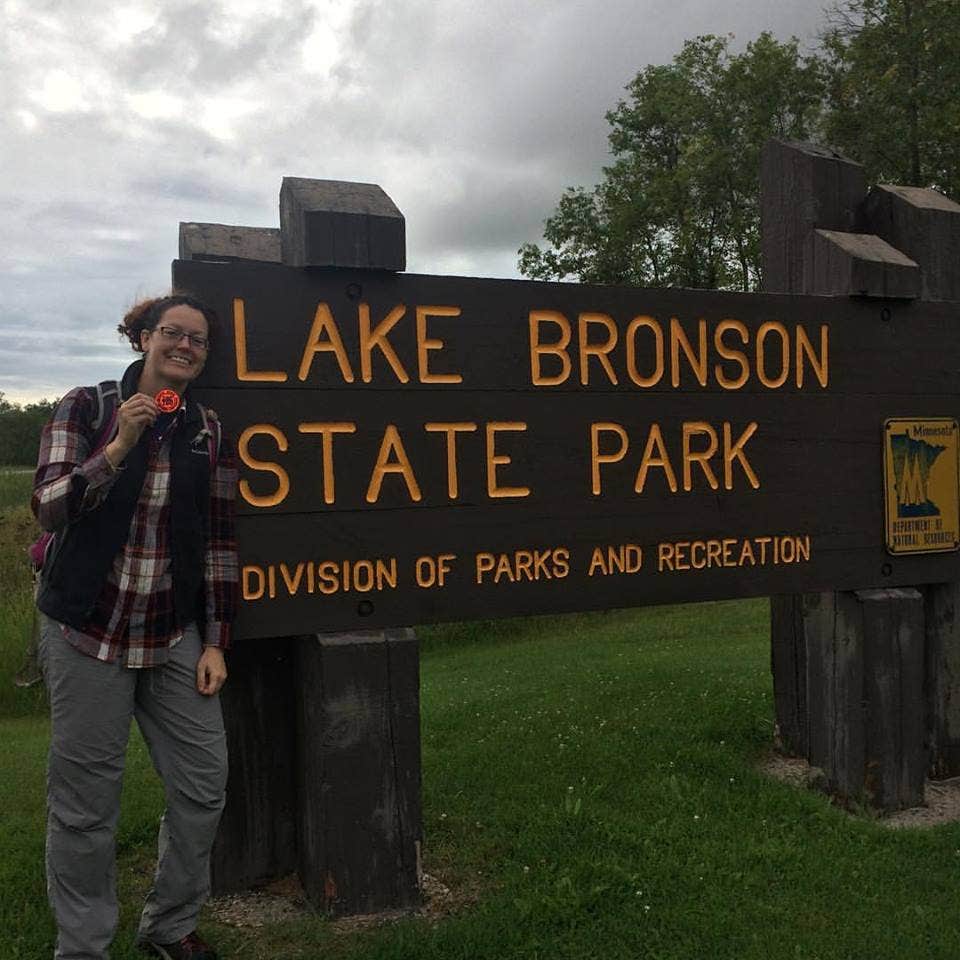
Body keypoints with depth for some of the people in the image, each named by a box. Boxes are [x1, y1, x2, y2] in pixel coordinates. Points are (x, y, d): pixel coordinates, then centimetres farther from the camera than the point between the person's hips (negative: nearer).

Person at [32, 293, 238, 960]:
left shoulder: (209, 431, 6)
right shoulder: (87, 408, -1)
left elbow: (219, 542, 6)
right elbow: (49, 507, -8)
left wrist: (215, 642, 3)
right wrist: (118, 448, -21)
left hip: (175, 636, 3)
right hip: (87, 632, -3)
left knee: (205, 785, 4)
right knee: (86, 803, 3)